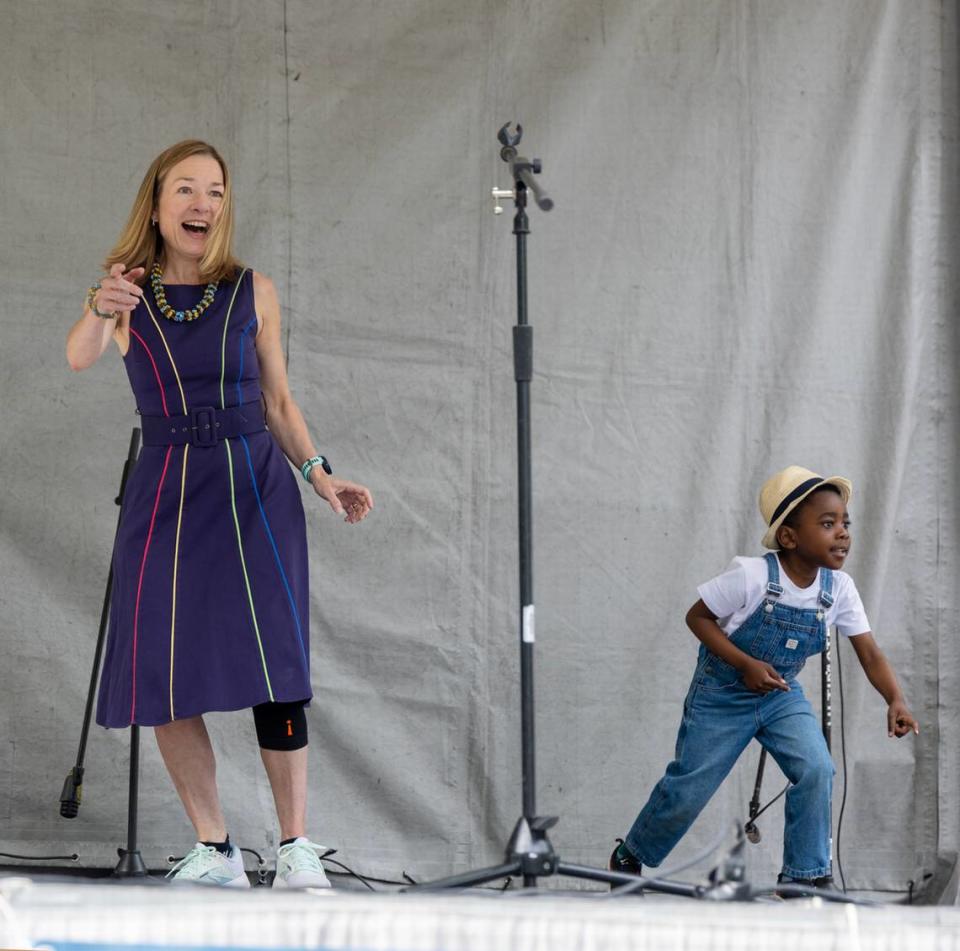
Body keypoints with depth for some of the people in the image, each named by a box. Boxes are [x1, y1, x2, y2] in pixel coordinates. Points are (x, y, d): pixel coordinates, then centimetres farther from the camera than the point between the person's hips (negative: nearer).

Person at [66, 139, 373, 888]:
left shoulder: (253, 293, 6)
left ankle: (296, 847, -7)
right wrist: (104, 311, -40)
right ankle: (214, 850, 8)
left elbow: (279, 402, 12)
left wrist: (319, 474, -3)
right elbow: (79, 356, -18)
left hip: (255, 487, -1)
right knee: (163, 678, -3)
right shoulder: (128, 294, 3)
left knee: (273, 667, -11)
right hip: (166, 492, 1)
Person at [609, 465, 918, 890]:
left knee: (816, 770, -19)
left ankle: (805, 875, -2)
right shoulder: (751, 576, -28)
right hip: (722, 694, -4)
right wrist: (746, 664, -28)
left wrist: (895, 701, -29)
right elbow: (698, 617, -17)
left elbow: (870, 654, -12)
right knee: (689, 790, 4)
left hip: (780, 696, 4)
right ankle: (629, 856, 31)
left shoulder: (840, 588, -13)